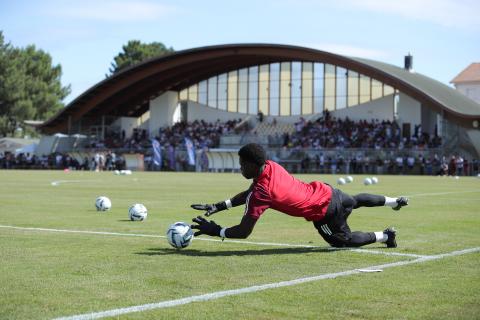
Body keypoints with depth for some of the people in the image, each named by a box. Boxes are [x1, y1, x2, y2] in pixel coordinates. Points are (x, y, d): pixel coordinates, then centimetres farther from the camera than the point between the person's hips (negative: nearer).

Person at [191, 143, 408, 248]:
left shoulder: (261, 192, -29)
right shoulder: (270, 166, -7)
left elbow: (243, 232, -26)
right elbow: (250, 193, 7)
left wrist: (215, 231, -15)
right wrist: (218, 207, 1)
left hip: (323, 214, -7)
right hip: (325, 191, 7)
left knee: (343, 241, 22)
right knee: (355, 200, 37)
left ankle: (385, 236, 28)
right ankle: (394, 201, 53)